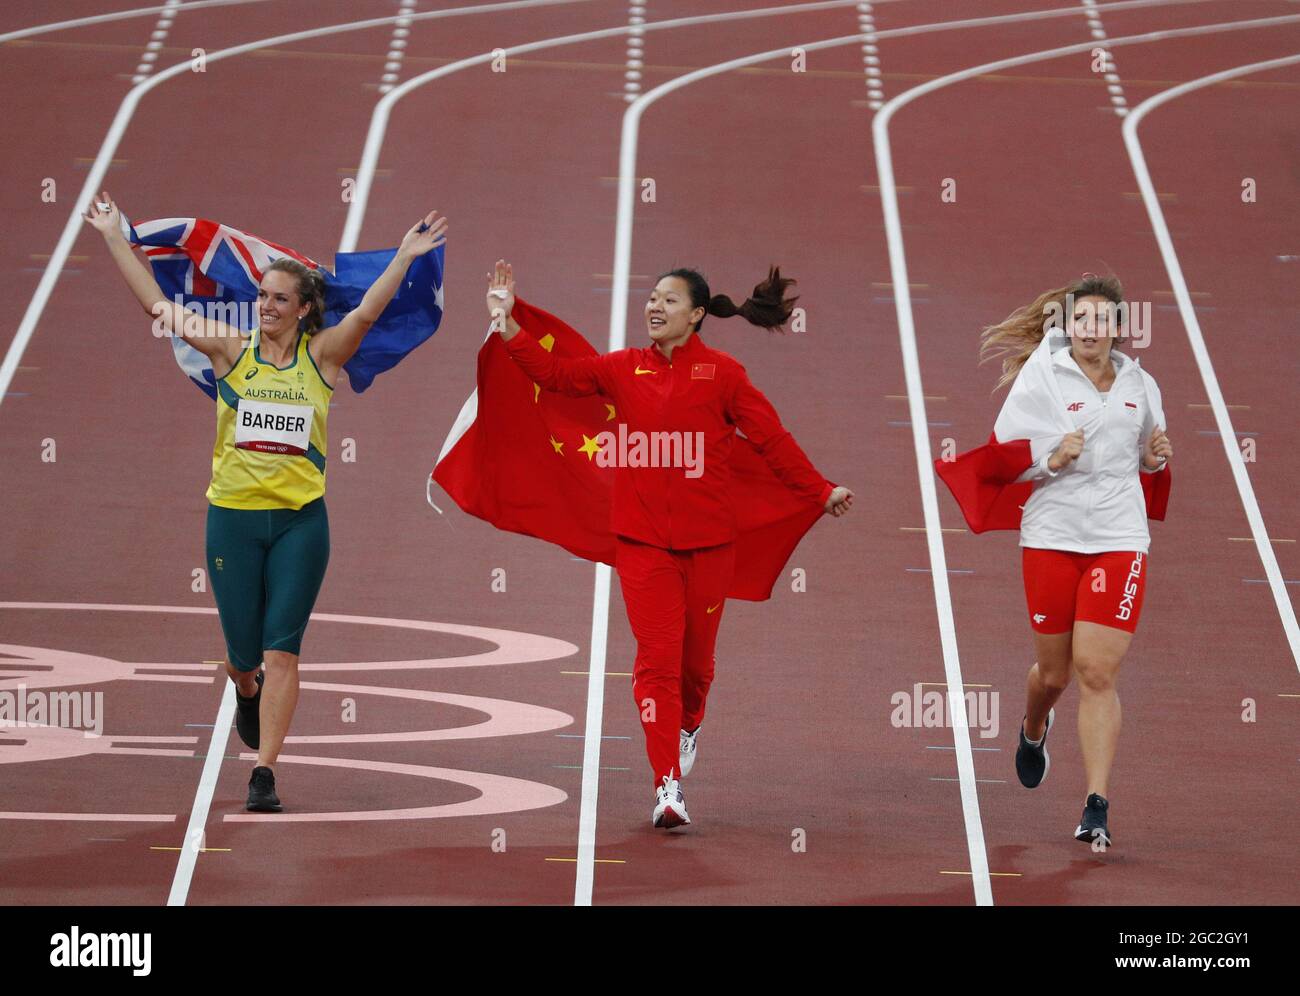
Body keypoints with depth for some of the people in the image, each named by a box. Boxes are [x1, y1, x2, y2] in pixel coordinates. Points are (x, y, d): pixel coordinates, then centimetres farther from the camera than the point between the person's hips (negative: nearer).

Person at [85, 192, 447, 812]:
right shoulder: (231, 350, 1)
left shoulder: (321, 355, 0)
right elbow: (155, 304, -2)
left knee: (281, 650, -7)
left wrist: (404, 258, -25)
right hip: (233, 516, 1)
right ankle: (247, 691, 45)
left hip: (300, 521, -1)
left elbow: (367, 312, -14)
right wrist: (114, 238, -5)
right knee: (244, 653, 8)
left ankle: (264, 771, -5)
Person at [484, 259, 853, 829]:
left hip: (708, 541, 0)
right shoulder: (623, 370, 6)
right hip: (643, 540, 1)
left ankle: (689, 725, 45)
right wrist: (508, 324, -3)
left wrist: (819, 492, 0)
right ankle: (668, 786, -10)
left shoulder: (721, 373, 0)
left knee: (696, 656, 10)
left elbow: (772, 439, 2)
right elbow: (556, 374, 5)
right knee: (657, 657, -9)